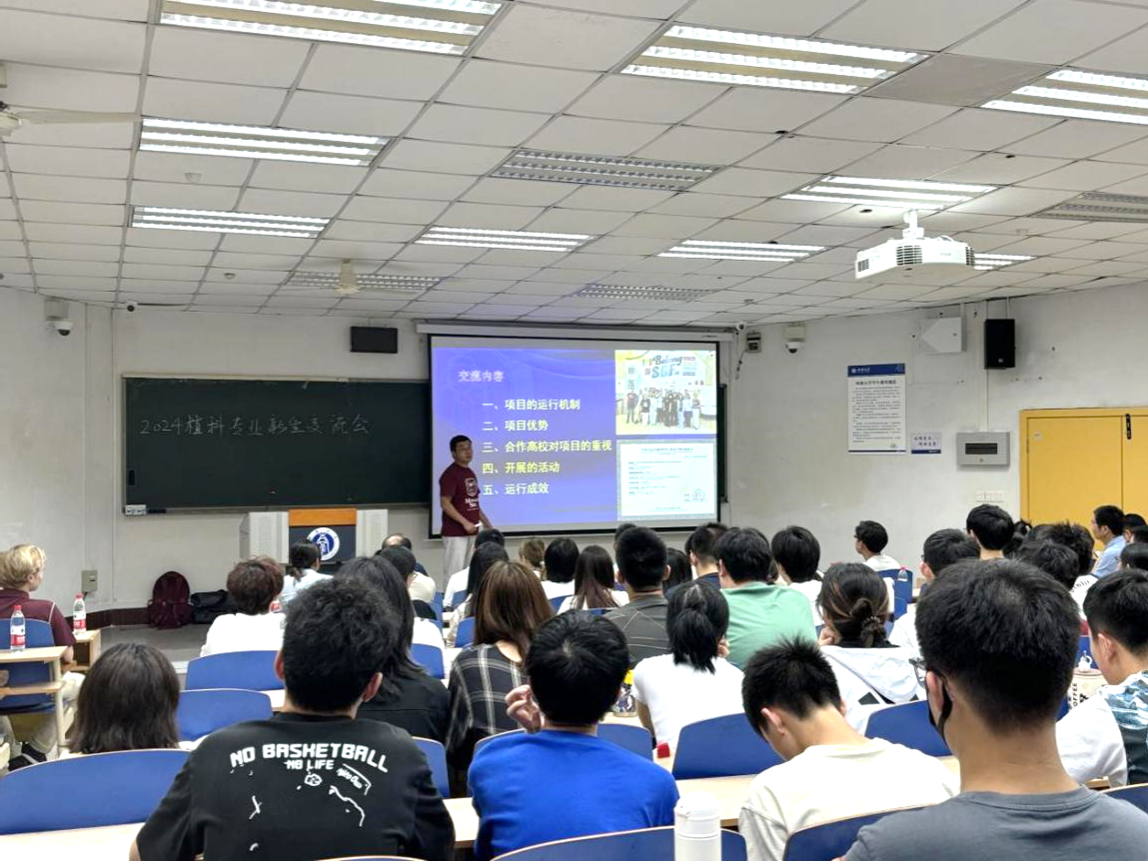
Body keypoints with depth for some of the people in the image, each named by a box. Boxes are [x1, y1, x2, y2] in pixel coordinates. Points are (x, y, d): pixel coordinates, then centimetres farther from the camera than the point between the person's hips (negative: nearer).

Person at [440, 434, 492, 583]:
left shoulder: (470, 473, 14)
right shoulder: (450, 474, -12)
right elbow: (445, 503, -18)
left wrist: (487, 523, 16)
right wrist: (464, 522, -22)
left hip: (472, 531, 8)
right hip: (455, 533, -8)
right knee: (453, 572, -7)